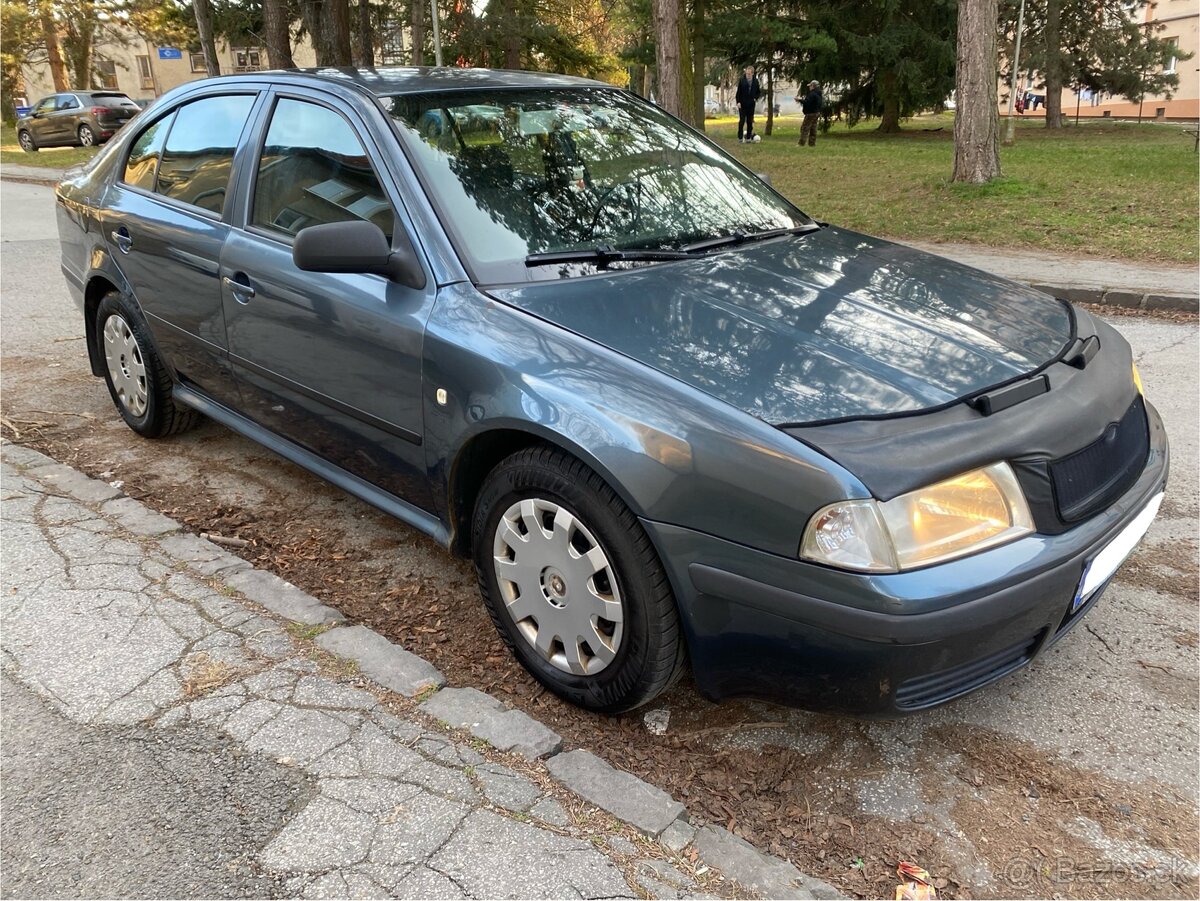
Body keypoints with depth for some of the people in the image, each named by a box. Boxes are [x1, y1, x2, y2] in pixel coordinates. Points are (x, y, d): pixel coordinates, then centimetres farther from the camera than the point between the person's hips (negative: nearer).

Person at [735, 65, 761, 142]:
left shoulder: (755, 81, 3)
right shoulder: (741, 80, -5)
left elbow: (758, 92, 14)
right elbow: (738, 92, -2)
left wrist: (756, 98, -2)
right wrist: (738, 102, -10)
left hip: (751, 104, 3)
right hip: (742, 104, -3)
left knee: (750, 122, 5)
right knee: (742, 121, -3)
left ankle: (748, 137, 11)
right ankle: (740, 137, 2)